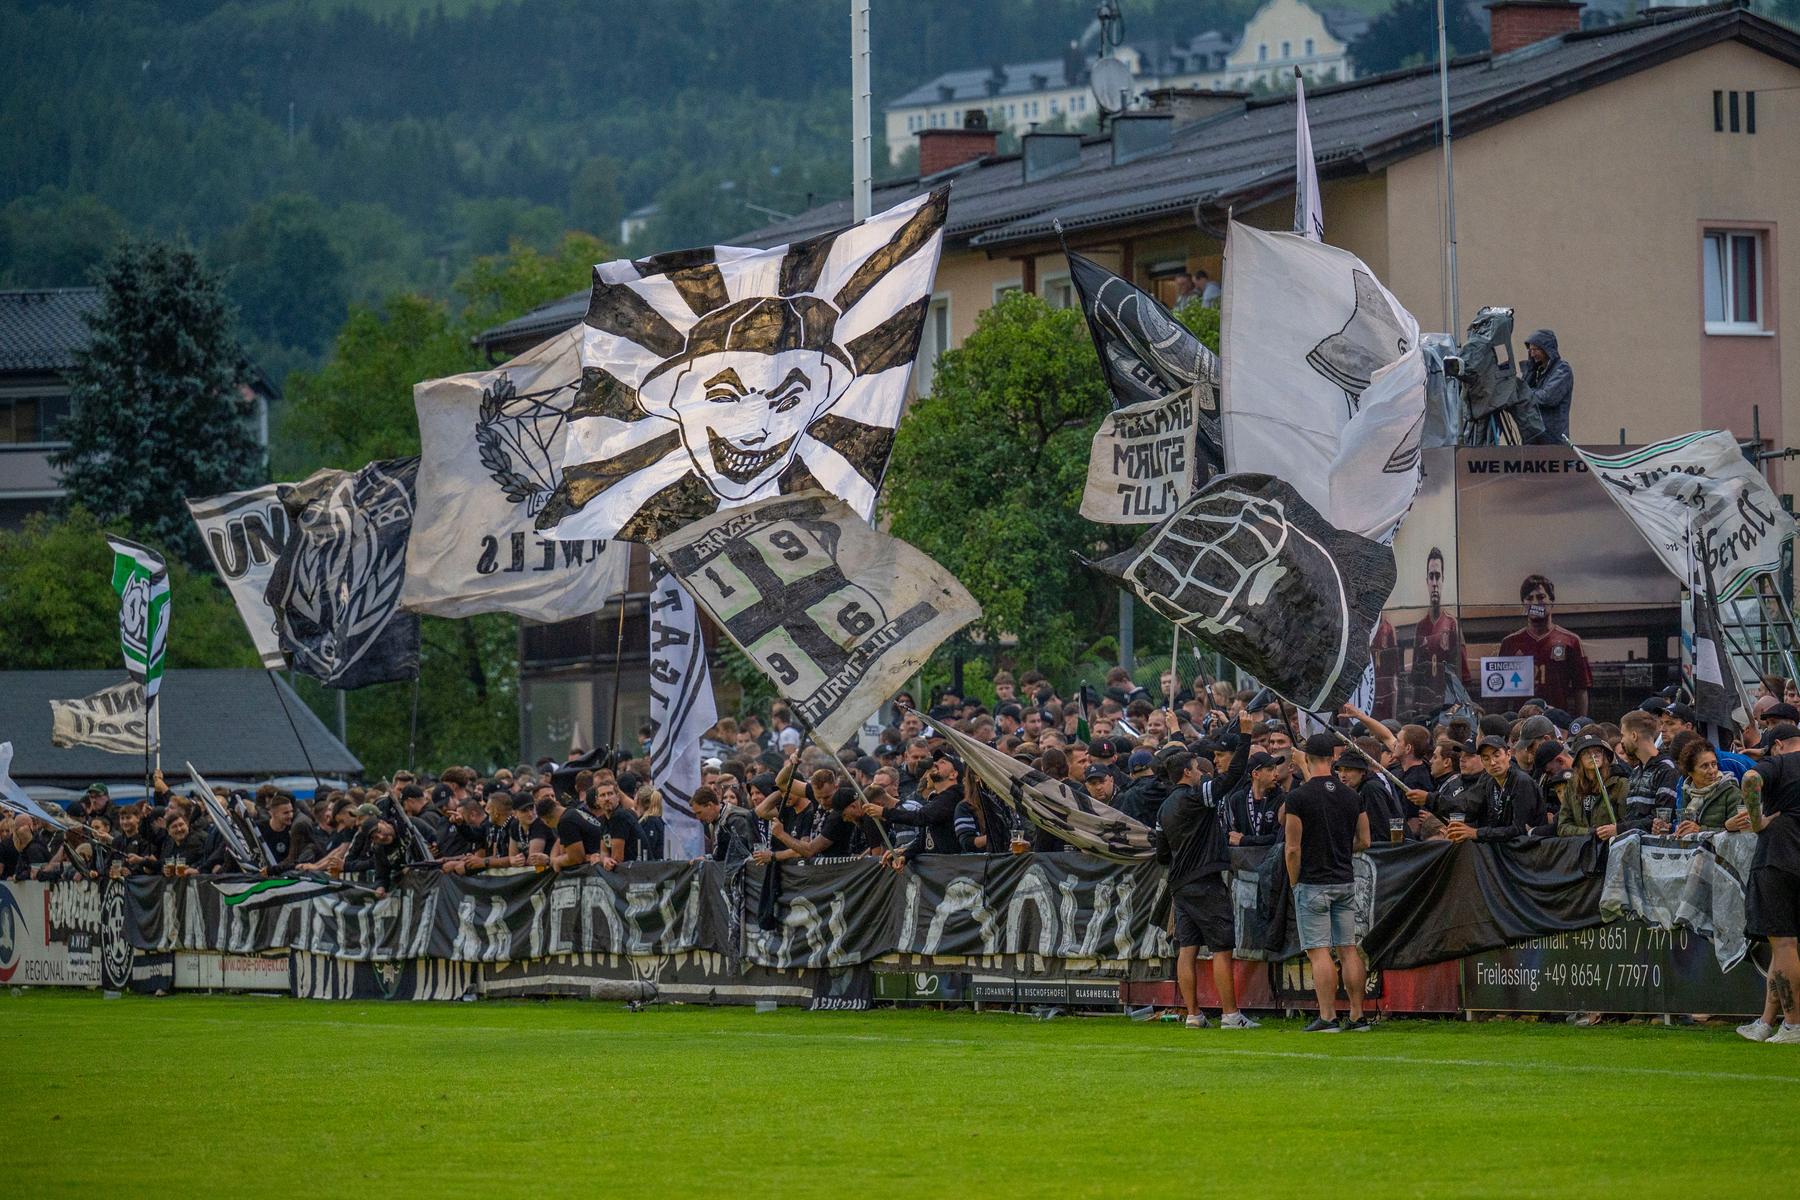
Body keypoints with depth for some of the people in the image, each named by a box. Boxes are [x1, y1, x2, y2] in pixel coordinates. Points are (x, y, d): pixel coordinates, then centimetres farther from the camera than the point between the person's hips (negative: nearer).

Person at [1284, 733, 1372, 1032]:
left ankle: (1327, 1016, -7)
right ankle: (1357, 1016, 7)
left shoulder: (1299, 796, -11)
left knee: (1319, 951, -4)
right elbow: (1364, 841, 9)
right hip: (1345, 881, 5)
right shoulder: (1350, 796, 4)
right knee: (1349, 949, 8)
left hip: (1313, 882, -5)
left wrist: (1294, 883, 1)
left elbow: (1293, 847, -11)